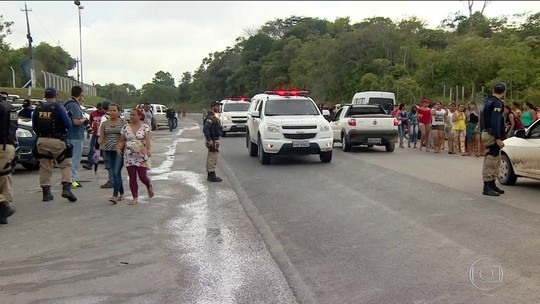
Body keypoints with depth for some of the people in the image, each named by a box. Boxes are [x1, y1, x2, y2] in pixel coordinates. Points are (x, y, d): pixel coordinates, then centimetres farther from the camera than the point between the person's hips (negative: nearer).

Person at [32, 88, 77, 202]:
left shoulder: (38, 109, 5)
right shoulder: (59, 108, -8)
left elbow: (34, 126, 11)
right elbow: (68, 124, -8)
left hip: (42, 141, 4)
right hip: (57, 141, -4)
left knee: (45, 168, 12)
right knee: (66, 165, 4)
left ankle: (46, 192, 14)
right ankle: (66, 188, -13)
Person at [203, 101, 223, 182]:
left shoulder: (214, 117, 14)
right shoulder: (211, 117, -18)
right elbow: (205, 129, -28)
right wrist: (209, 140, -26)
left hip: (215, 140, 10)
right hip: (213, 141, -10)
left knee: (211, 159, 14)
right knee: (213, 159, -6)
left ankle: (210, 176, 22)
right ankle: (212, 177, -2)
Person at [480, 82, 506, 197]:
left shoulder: (489, 101, 15)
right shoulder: (497, 103, -15)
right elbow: (495, 122, -23)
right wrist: (498, 139, -25)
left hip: (487, 133, 10)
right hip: (492, 135, -10)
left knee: (496, 161, 17)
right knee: (490, 161, -8)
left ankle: (492, 184, 24)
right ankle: (487, 187, -6)